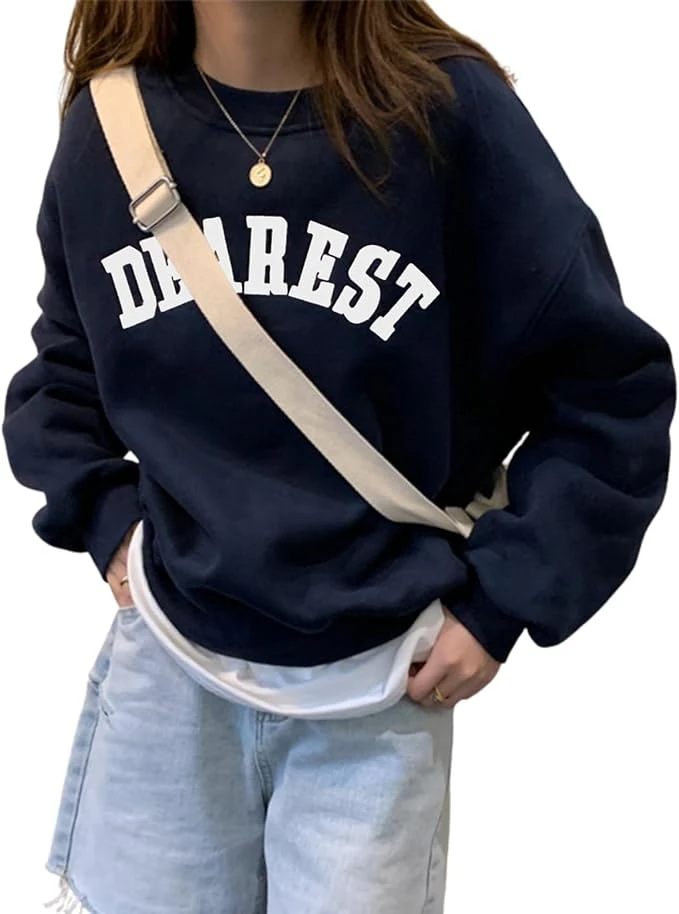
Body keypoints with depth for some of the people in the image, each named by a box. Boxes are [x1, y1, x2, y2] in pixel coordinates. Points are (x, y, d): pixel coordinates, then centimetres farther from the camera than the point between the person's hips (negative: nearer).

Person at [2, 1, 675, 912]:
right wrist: (103, 516, 1)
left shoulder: (447, 110, -14)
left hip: (379, 686, -2)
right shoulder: (108, 125, -3)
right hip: (166, 661, 3)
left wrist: (502, 599, -9)